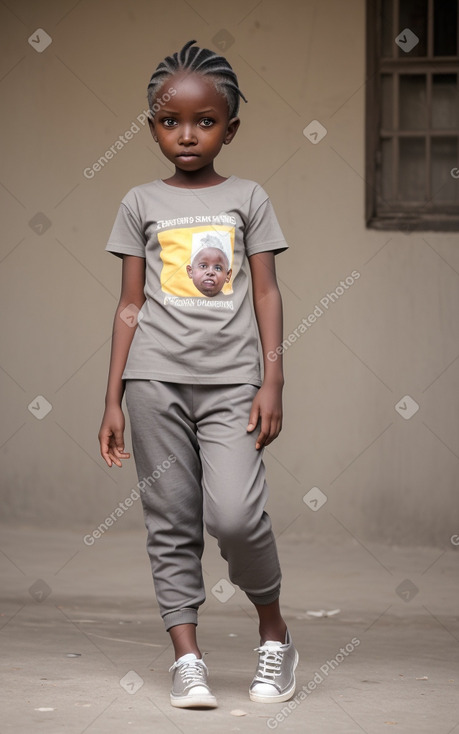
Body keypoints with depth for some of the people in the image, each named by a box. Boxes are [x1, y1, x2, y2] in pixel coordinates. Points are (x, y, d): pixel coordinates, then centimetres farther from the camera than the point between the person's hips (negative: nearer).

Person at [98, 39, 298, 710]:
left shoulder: (247, 198, 8)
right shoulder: (141, 203, 10)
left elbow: (266, 294, 7)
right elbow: (130, 303, 11)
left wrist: (272, 384, -2)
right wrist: (113, 398, 7)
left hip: (231, 379, -2)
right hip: (157, 377, 2)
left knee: (235, 513, -16)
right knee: (171, 523, 1)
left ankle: (274, 628, 7)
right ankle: (187, 659, 5)